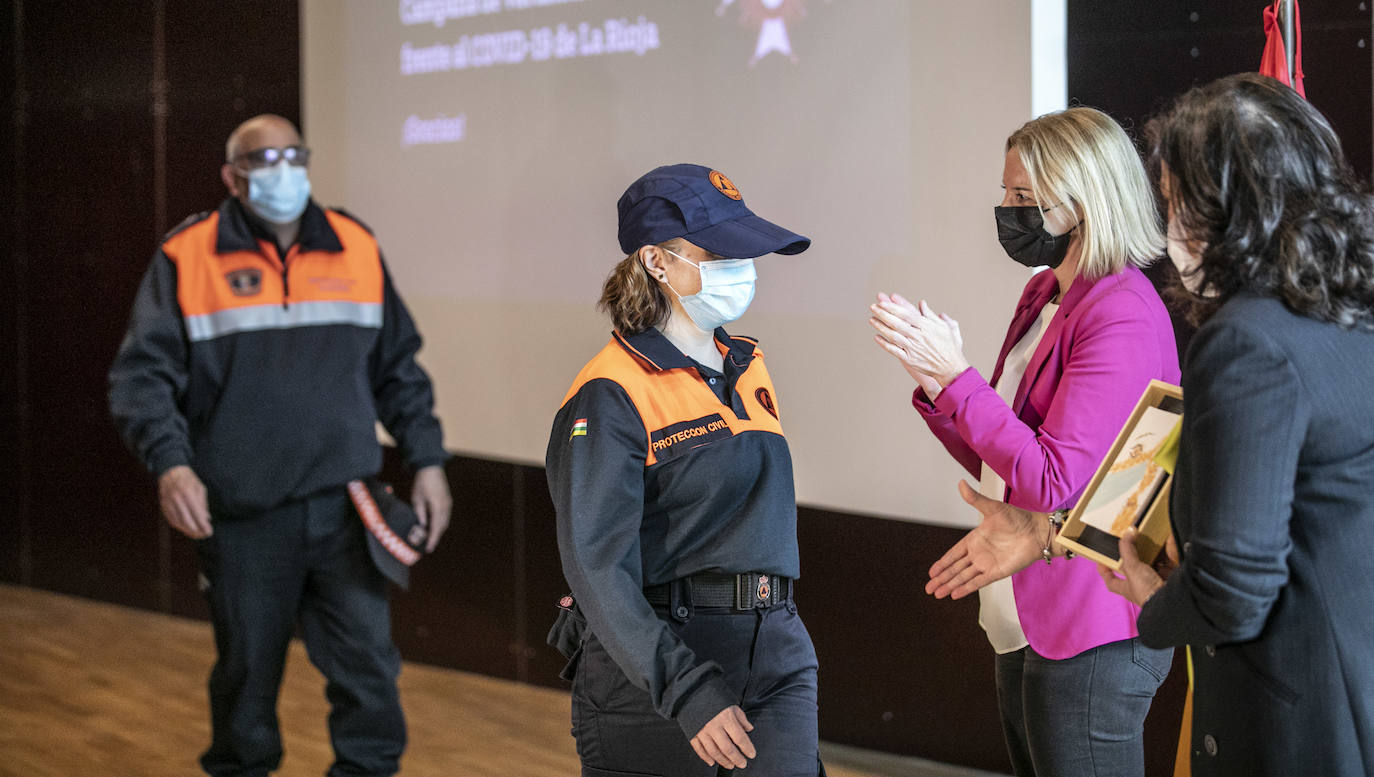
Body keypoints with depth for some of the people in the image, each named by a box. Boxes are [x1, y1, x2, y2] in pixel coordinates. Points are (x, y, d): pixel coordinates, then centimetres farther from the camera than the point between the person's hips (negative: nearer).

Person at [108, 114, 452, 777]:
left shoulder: (356, 249, 8)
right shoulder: (186, 258, -2)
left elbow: (398, 368, 16)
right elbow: (141, 374, -6)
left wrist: (426, 459, 10)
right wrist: (170, 461, -21)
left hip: (345, 510, 2)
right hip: (242, 519, -2)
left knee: (368, 669, -4)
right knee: (246, 674, 10)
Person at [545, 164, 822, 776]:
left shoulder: (748, 367, 13)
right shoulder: (611, 397, -11)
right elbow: (596, 568, -18)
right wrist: (687, 690, -26)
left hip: (775, 654, 6)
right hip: (654, 666, -6)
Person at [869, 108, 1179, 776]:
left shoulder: (1123, 316, -18)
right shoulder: (1042, 296, 11)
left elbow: (1052, 481, -22)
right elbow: (995, 461, 15)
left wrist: (956, 376, -18)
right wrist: (932, 381, 0)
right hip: (1025, 625, 9)